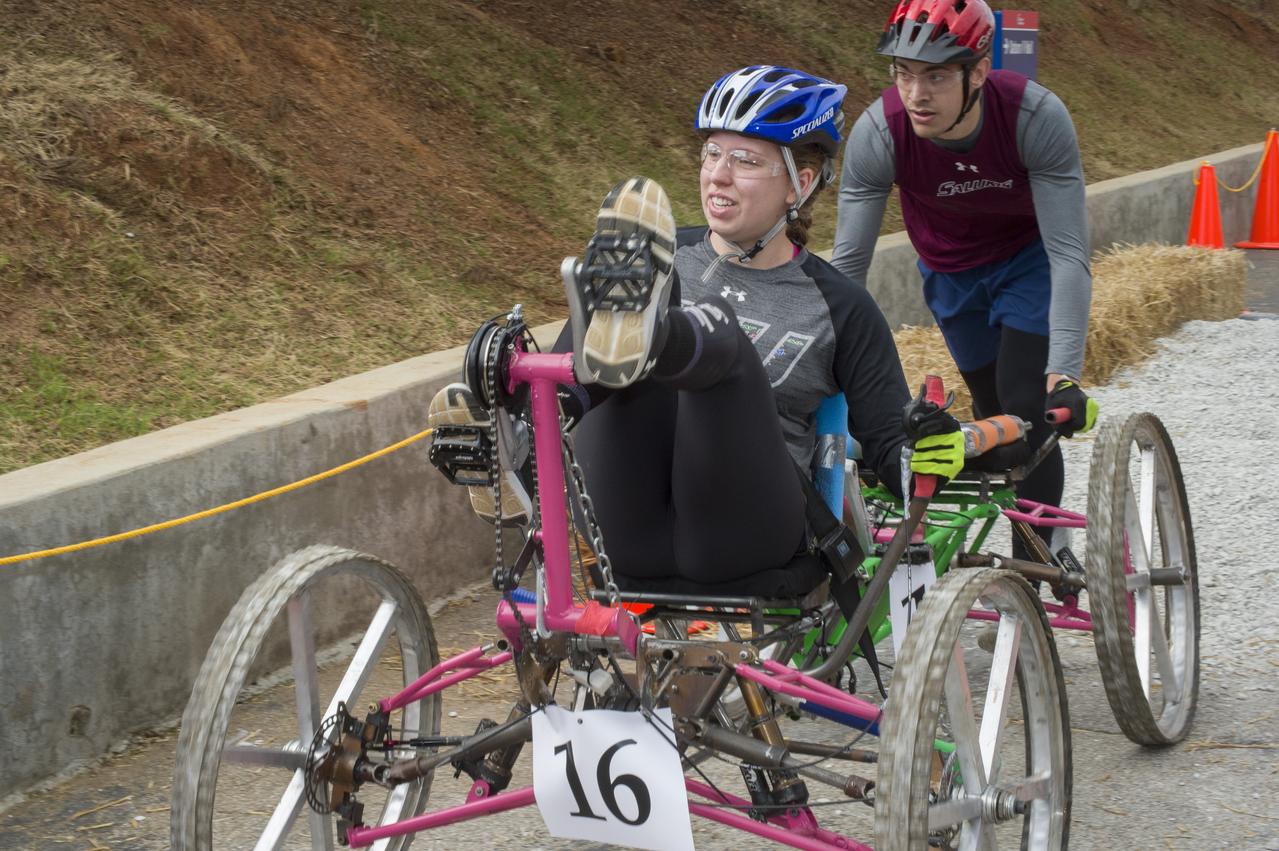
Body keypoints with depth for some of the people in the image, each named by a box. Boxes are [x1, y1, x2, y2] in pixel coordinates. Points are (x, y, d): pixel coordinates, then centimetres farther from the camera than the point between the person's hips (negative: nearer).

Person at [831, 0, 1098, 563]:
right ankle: (1044, 544, 31)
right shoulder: (877, 134, -31)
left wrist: (1064, 376, -44)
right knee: (992, 411, 10)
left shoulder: (1037, 118, -36)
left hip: (1030, 256, -2)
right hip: (951, 271, 3)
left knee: (1024, 407, -16)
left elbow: (1068, 255, -36)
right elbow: (848, 263, -25)